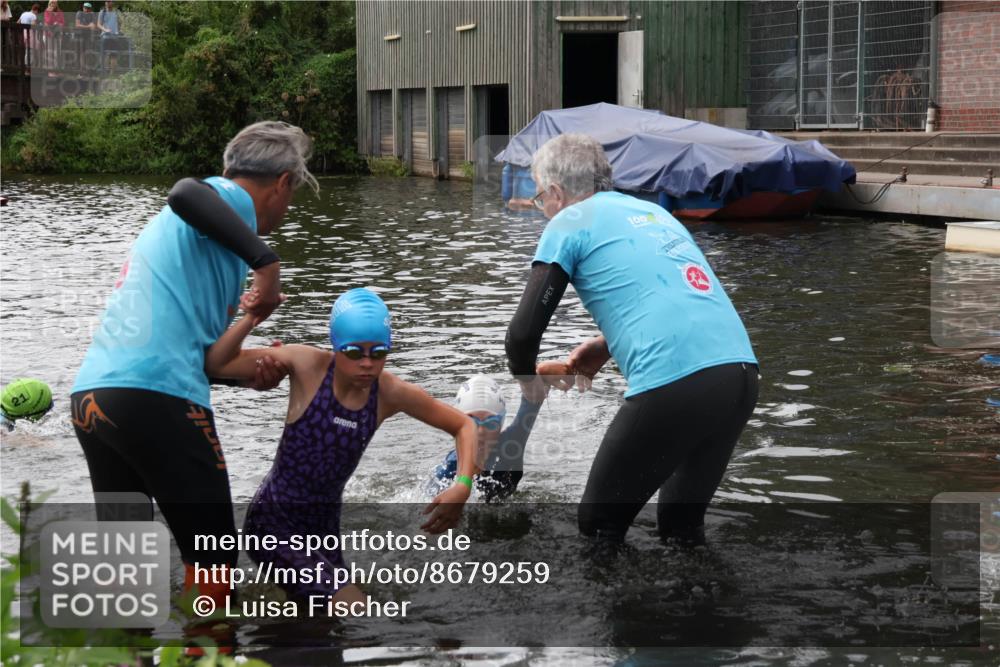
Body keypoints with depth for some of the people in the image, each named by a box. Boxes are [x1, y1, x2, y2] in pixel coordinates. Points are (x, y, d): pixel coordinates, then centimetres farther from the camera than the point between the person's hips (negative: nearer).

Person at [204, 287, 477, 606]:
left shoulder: (390, 393, -10)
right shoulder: (309, 365, -17)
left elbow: (464, 426, 1)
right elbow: (216, 365, -16)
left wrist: (462, 487, -15)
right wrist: (251, 319, -30)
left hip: (325, 525, 5)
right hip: (273, 521, -5)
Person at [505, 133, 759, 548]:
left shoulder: (570, 223, 7)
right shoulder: (652, 211, 27)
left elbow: (525, 330, 1)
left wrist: (526, 378, 21)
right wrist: (606, 346, 33)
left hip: (673, 385, -7)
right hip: (741, 372, 7)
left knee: (600, 524, 10)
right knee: (682, 521, 22)